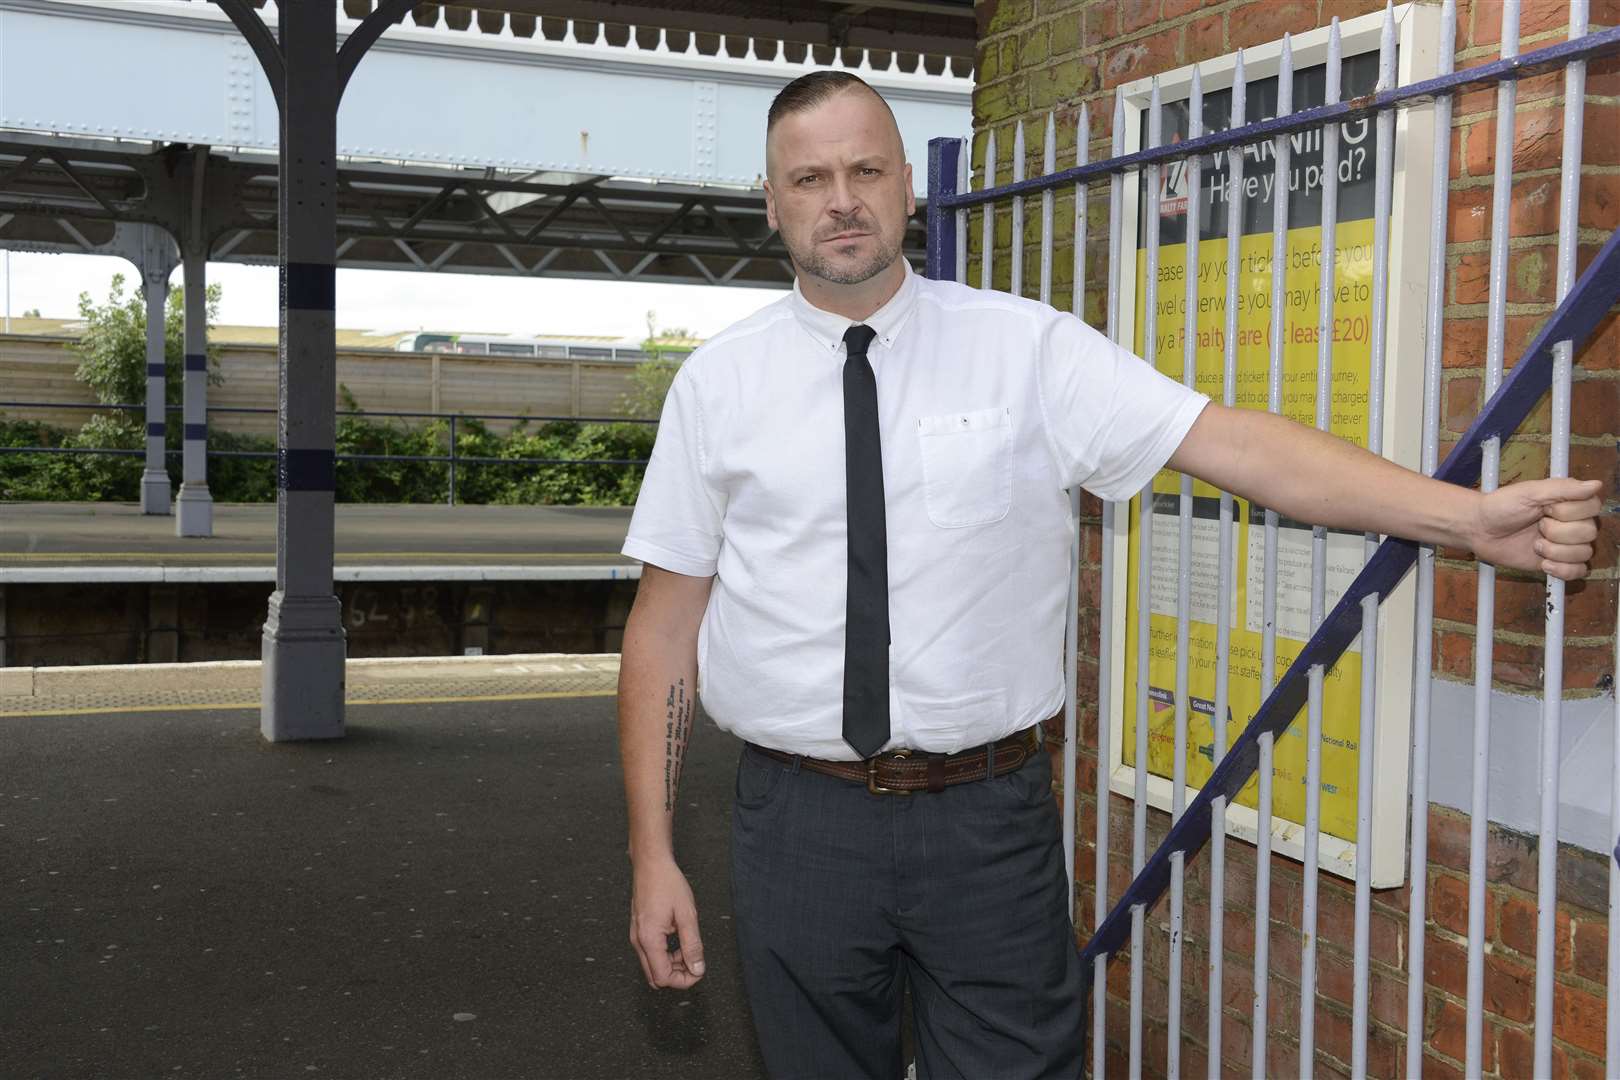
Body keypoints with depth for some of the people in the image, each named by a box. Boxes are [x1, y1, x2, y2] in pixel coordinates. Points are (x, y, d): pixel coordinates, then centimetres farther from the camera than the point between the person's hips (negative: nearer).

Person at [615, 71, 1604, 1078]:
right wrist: (653, 853, -2)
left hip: (990, 817, 0)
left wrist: (1473, 517, -18)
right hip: (801, 822, 1)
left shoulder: (1027, 346, -1)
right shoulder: (719, 381, 1)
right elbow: (666, 623, 1)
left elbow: (1233, 440, -9)